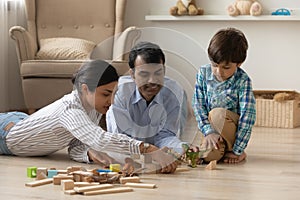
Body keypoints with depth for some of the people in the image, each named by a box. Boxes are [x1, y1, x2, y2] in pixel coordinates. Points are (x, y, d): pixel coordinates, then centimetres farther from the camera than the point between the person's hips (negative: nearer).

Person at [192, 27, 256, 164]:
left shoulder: (243, 81, -16)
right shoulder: (203, 74, -5)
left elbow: (247, 115, -20)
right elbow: (198, 105, -4)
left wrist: (237, 150, -23)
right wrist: (209, 131, -19)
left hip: (233, 128, -2)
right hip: (213, 130, 3)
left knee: (217, 113, -33)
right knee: (209, 155, -28)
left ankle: (235, 151, -13)